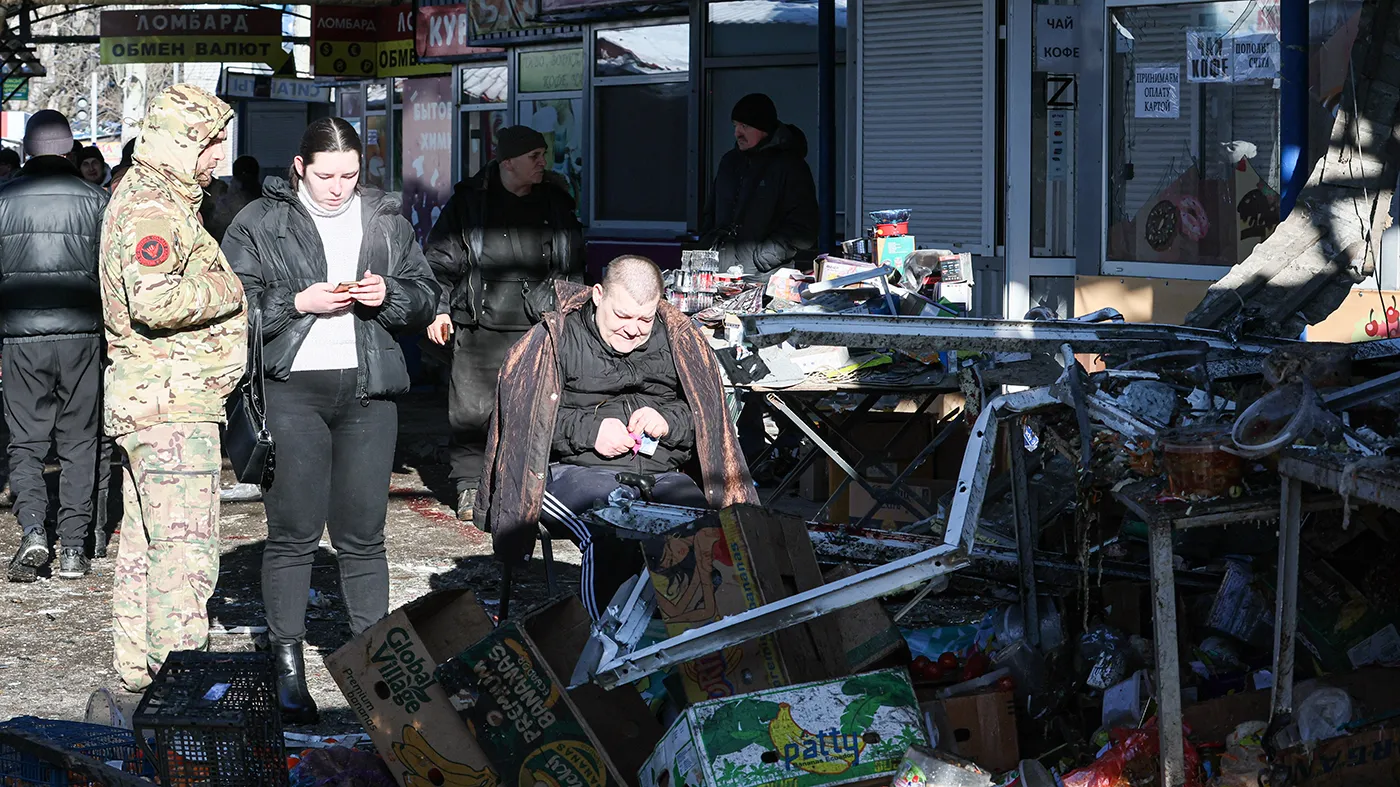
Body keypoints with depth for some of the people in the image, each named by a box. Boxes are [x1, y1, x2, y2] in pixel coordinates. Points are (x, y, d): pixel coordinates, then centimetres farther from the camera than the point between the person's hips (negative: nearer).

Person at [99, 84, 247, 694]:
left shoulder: (154, 196, 19)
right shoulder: (152, 208, -16)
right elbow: (155, 301, -29)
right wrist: (230, 290, -15)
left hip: (148, 398, 11)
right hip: (171, 398, -11)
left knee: (146, 543, 15)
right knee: (186, 548, -11)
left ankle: (136, 674, 22)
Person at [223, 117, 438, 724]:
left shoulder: (387, 220, 13)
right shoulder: (258, 224, 3)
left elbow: (425, 299, 16)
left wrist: (389, 294, -4)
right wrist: (297, 302, -13)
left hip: (368, 390, 3)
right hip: (291, 389, -3)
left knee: (363, 533, 6)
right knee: (293, 531, -3)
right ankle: (288, 668, 4)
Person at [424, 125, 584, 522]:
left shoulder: (556, 202, 11)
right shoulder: (470, 200, 3)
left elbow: (573, 265, 18)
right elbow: (441, 256, 5)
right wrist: (440, 309, -2)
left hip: (539, 324, 2)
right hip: (479, 325, -2)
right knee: (472, 407, -1)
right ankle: (469, 486, 9)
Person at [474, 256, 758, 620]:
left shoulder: (677, 340, 15)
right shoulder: (559, 337, 5)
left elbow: (708, 414, 18)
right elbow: (523, 416, -1)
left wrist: (668, 422, -4)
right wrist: (588, 430, -14)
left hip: (660, 474, 3)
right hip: (576, 470, -3)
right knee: (614, 532, -37)